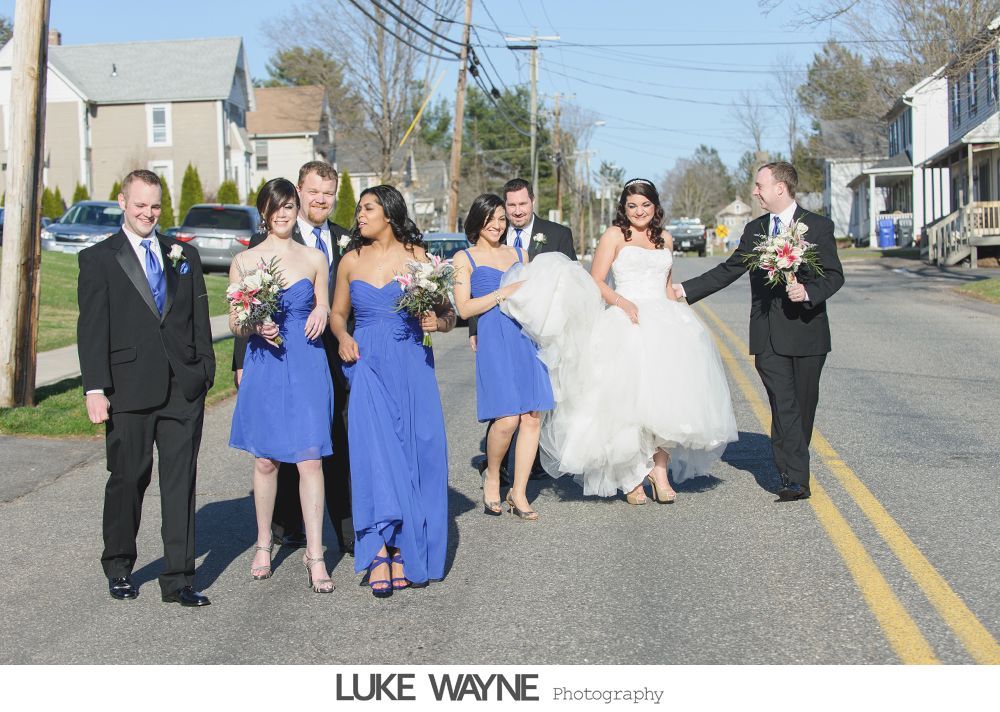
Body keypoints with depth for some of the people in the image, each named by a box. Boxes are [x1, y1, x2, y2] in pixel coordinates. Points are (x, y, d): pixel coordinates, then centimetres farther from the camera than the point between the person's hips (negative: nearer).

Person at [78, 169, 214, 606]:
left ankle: (178, 579, 6)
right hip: (129, 390, -2)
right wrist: (95, 389, -11)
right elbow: (91, 330, -3)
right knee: (127, 480, 7)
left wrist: (205, 370, 5)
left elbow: (200, 319, 14)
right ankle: (119, 569, 26)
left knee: (181, 483, 2)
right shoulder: (98, 259, 4)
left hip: (184, 389, 3)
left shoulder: (184, 255, 14)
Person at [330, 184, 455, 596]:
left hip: (411, 366, -1)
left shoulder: (417, 257, 1)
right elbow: (337, 312, 17)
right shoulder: (351, 260, 8)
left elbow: (448, 315, 3)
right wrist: (342, 337, -2)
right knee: (374, 454, -8)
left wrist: (437, 321, -19)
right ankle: (380, 558, -5)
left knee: (417, 454, -1)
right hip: (368, 367, 1)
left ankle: (408, 552, 10)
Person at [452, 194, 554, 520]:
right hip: (494, 341, -5)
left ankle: (518, 493, 7)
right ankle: (492, 477, 11)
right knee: (507, 418, -16)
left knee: (532, 417, -3)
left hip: (527, 337, 5)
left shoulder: (519, 254, 21)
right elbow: (464, 308, -3)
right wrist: (503, 293, -10)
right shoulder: (465, 258, 6)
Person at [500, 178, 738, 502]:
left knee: (666, 393, -8)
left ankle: (659, 468, -4)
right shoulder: (614, 235, 3)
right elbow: (596, 282, -4)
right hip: (625, 323, -4)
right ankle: (629, 476, -1)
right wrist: (623, 302, -18)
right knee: (626, 397, -8)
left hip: (663, 321, 4)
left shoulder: (665, 239, 18)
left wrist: (676, 318, 18)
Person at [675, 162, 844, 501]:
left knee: (803, 405, 6)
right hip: (768, 336, 2)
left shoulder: (818, 226, 1)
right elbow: (727, 271, 16)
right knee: (783, 406, -8)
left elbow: (834, 275, -3)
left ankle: (794, 470, 22)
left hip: (806, 332, -2)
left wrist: (808, 291, -22)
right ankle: (795, 479, -11)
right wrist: (686, 290, 10)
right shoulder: (754, 229, 14)